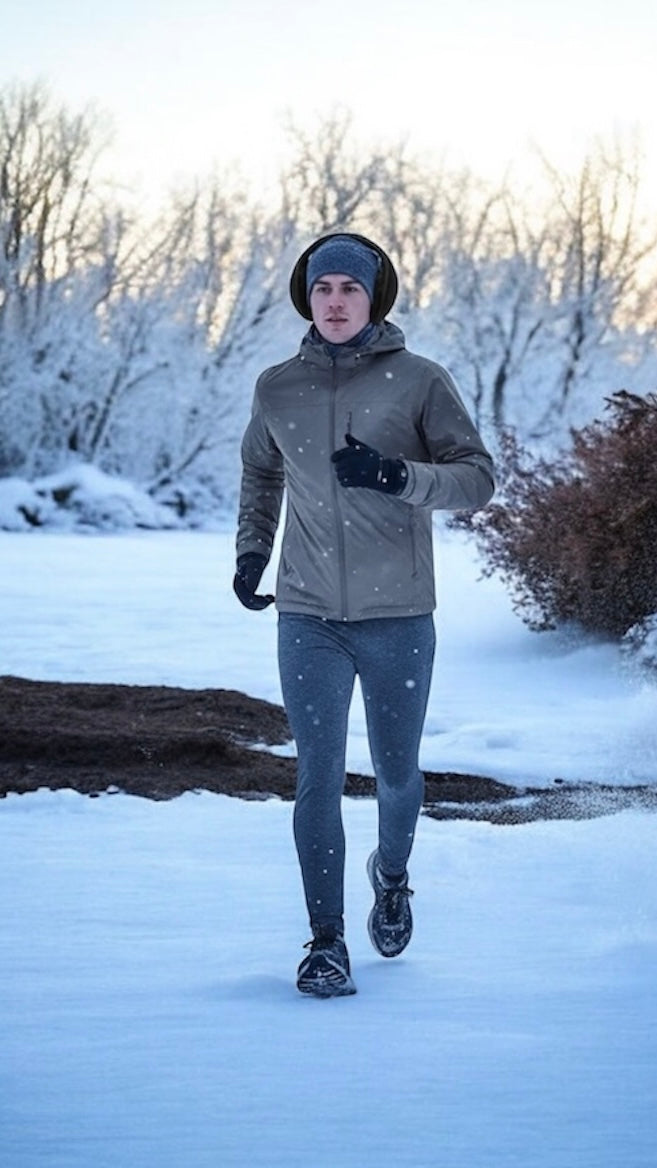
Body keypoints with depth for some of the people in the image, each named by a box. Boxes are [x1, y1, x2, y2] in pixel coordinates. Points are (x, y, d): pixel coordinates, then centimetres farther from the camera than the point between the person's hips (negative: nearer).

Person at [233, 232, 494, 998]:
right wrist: (251, 548, 10)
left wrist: (398, 476, -23)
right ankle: (326, 942, 3)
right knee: (318, 779, -4)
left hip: (397, 617, -1)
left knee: (396, 772, 13)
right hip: (309, 618, 1)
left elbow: (477, 476, -7)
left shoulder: (419, 382, -4)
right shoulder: (277, 389, 5)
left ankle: (392, 876, 42)